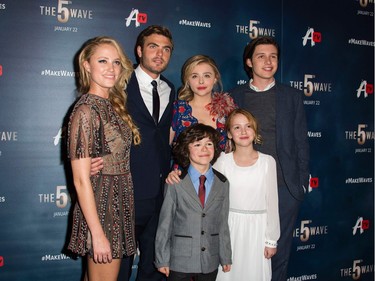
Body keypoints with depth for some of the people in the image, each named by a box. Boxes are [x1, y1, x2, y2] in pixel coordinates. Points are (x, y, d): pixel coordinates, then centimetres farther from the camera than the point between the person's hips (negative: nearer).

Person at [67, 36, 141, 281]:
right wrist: (97, 234, -19)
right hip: (101, 208, -8)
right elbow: (81, 181, -19)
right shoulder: (85, 111, -18)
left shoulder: (113, 105, 7)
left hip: (121, 203, 8)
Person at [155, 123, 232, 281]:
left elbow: (223, 222, 6)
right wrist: (162, 259, -4)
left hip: (210, 262, 3)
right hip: (179, 262, -2)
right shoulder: (175, 183, -7)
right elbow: (165, 223, -5)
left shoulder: (222, 184, 3)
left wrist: (225, 257, 8)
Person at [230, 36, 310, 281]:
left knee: (280, 251, 10)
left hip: (285, 187, 0)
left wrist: (302, 182, 2)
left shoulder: (292, 96, 7)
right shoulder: (234, 97, 6)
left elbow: (301, 142, 7)